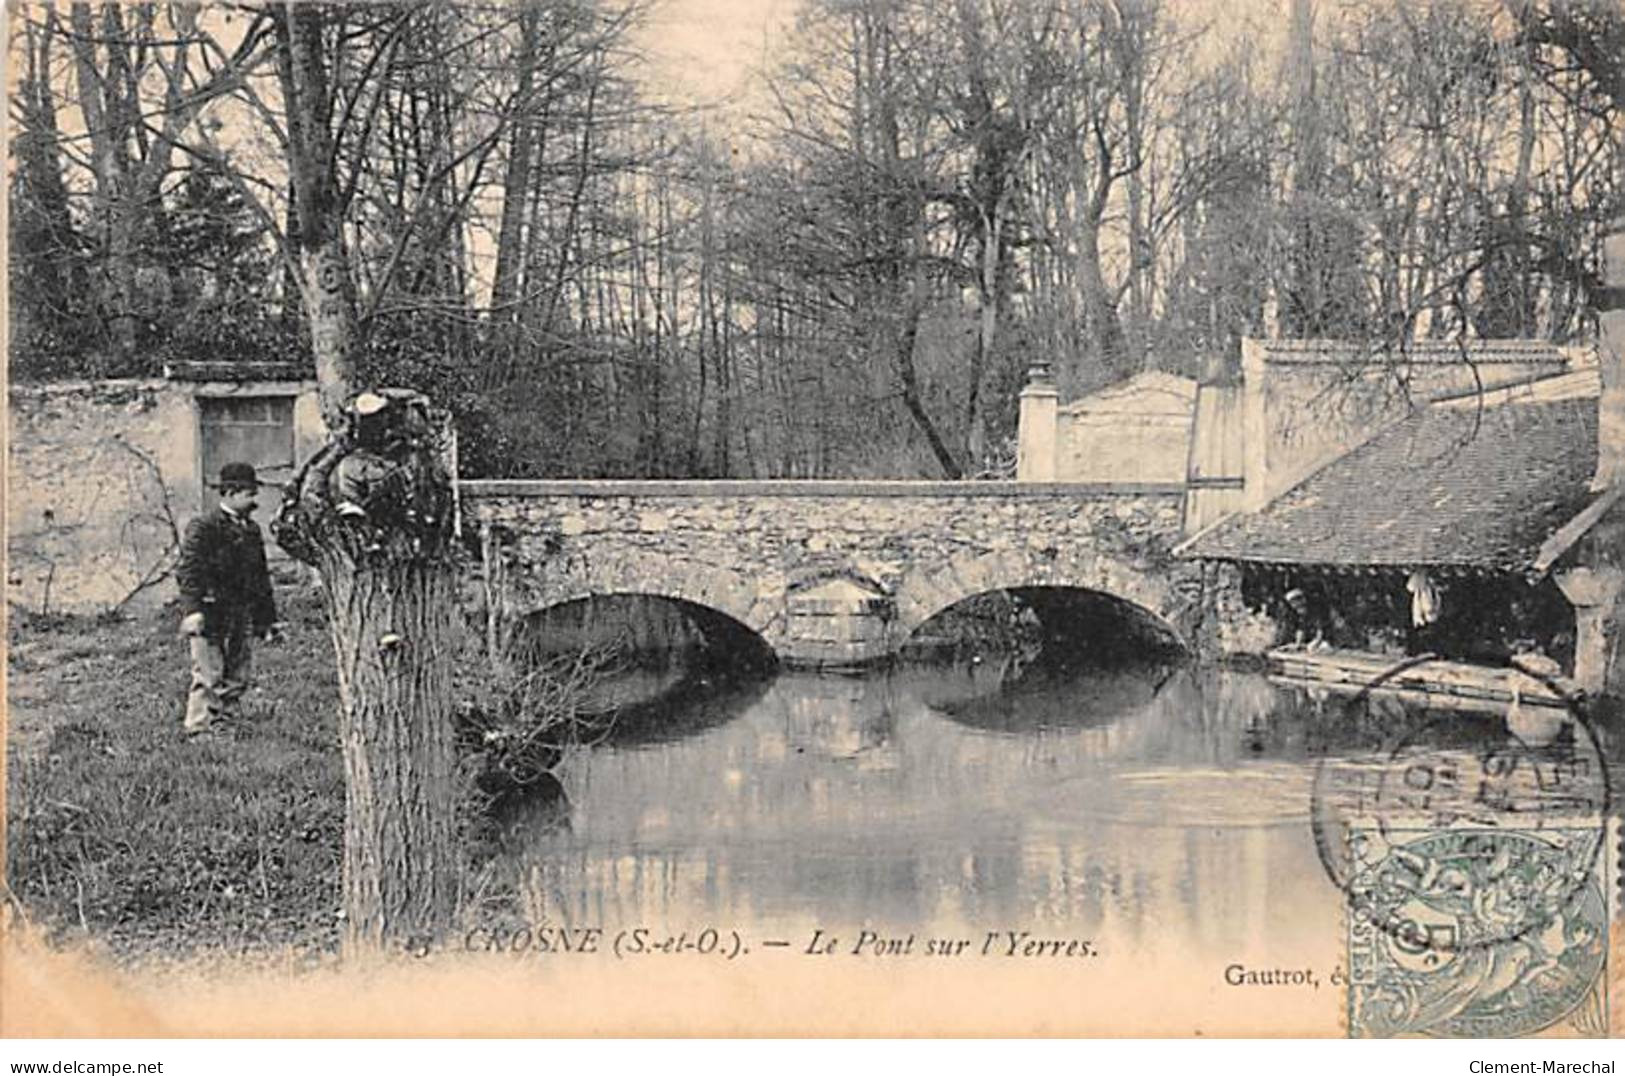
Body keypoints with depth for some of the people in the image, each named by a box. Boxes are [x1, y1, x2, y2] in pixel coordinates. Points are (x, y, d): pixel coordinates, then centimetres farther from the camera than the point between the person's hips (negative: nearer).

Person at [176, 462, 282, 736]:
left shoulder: (250, 529, 14)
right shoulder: (203, 528, -9)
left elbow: (261, 577, 21)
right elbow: (188, 571, -16)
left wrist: (267, 619, 20)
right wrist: (192, 610, -28)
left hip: (240, 616, 7)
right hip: (210, 615, -7)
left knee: (237, 678, 10)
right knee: (208, 676, -9)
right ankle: (197, 726, -4)